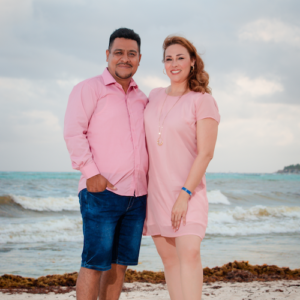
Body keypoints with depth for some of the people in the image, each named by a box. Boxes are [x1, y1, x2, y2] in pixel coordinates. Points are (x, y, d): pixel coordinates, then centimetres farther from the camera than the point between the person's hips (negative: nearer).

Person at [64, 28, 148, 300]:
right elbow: (73, 132, -9)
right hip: (101, 193, -6)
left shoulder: (141, 99, 19)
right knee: (95, 263, -7)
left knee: (120, 263, 8)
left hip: (137, 195, 6)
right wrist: (91, 173, -17)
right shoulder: (89, 89, 0)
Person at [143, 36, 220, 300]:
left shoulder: (203, 101, -6)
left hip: (187, 190, -5)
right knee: (169, 257, 5)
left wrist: (185, 194, -19)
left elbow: (206, 153, -12)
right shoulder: (155, 96, 11)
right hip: (155, 189, 5)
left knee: (189, 252, -19)